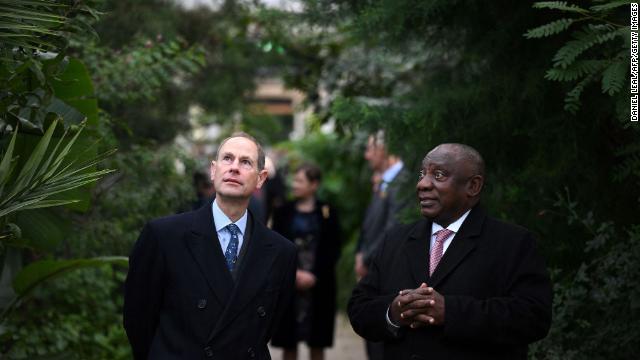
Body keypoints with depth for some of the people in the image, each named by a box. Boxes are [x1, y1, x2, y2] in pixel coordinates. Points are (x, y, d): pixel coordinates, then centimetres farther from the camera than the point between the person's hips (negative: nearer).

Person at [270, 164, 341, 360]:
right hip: (288, 285, 1)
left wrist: (314, 276, -10)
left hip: (318, 284, -1)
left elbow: (333, 250, 0)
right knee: (289, 343, 2)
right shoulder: (283, 213, 5)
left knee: (317, 344, 4)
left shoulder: (327, 213, 2)